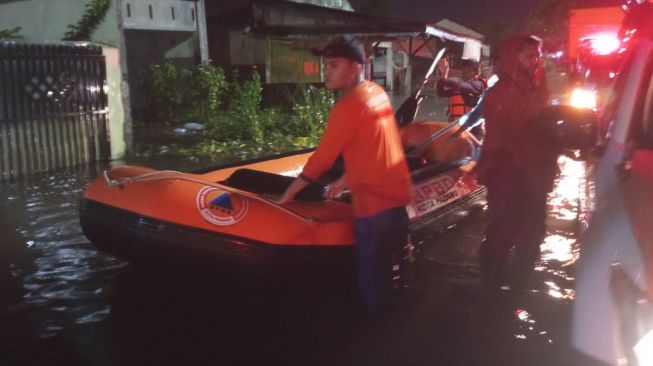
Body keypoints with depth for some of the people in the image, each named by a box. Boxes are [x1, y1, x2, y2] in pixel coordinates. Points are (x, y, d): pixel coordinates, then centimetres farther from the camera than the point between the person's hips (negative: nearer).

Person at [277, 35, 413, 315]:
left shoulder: (348, 106, -18)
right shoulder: (377, 93, 9)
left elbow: (322, 157, -14)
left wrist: (290, 192, -3)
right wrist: (344, 182, 21)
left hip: (375, 202, -10)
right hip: (397, 193, 10)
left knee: (372, 272, 7)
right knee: (389, 265, 24)